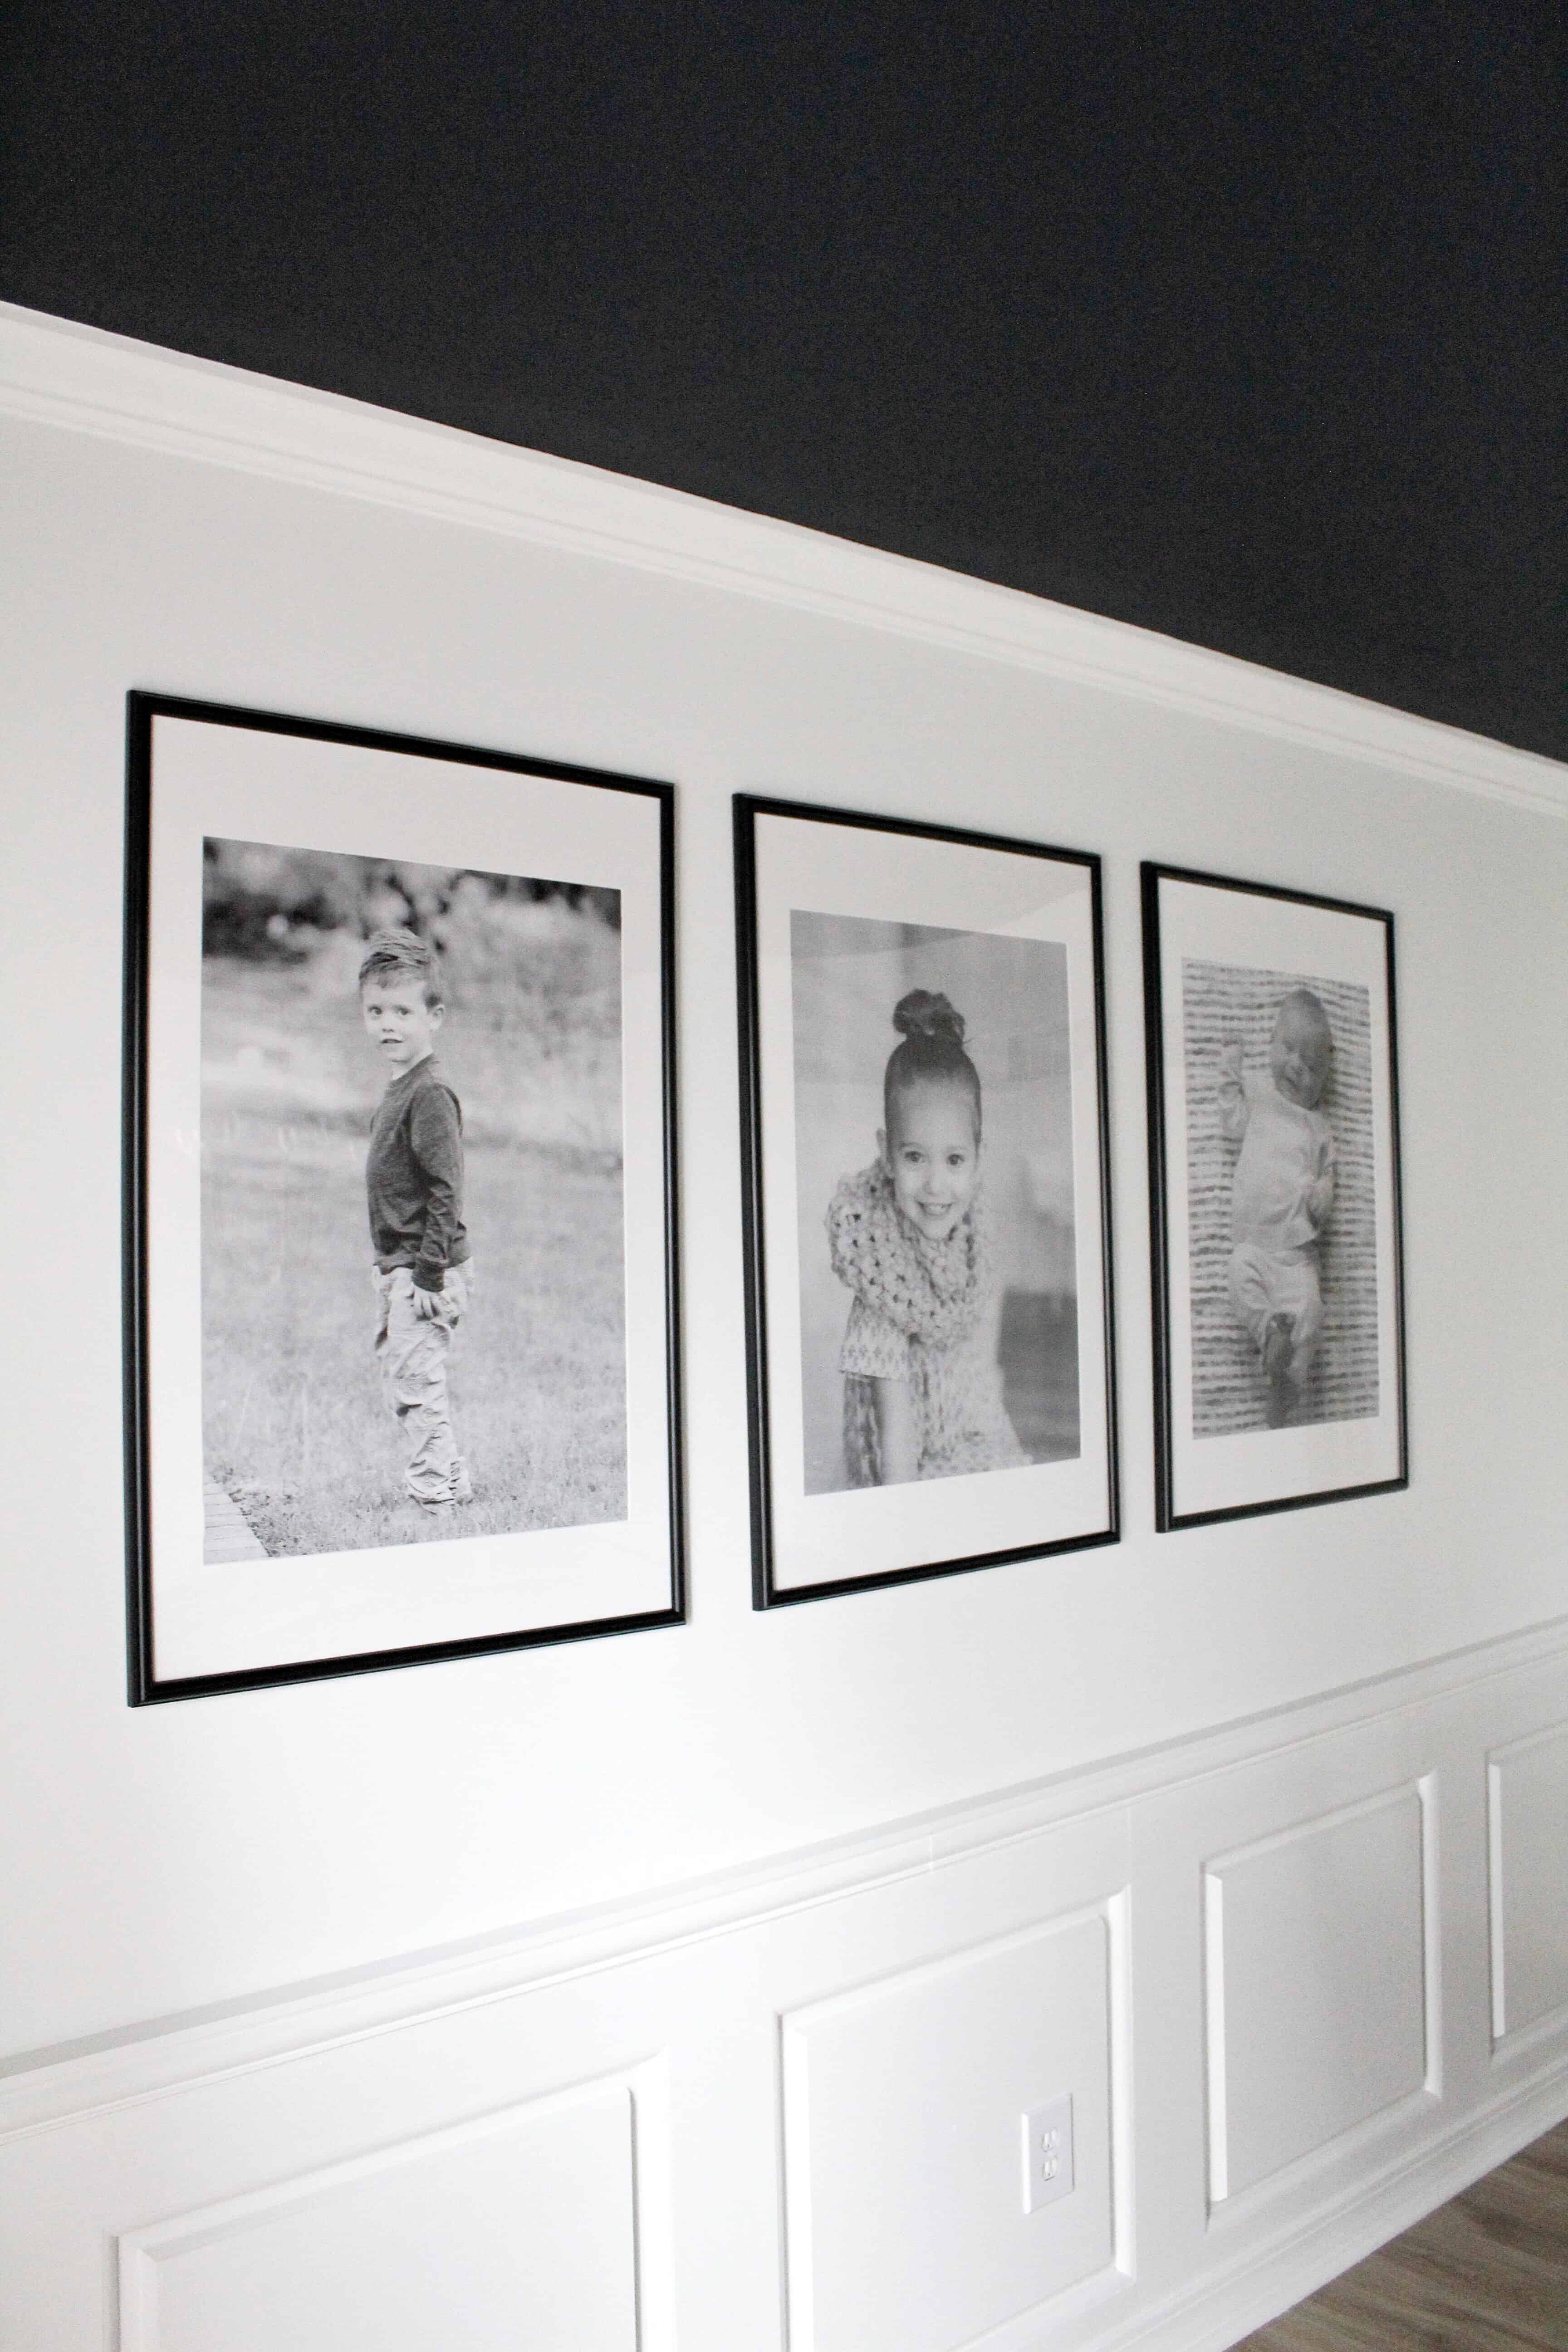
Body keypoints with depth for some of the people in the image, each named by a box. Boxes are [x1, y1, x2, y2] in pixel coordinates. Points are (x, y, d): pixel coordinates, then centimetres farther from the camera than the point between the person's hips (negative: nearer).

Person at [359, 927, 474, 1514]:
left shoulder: (430, 1094, -17)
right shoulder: (398, 1090, 13)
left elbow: (445, 1192, -21)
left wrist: (429, 1274, -21)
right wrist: (393, 1273, 19)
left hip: (421, 1271, -10)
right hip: (398, 1270, 10)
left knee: (417, 1382, -5)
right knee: (399, 1374, 18)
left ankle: (435, 1498, 6)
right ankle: (452, 1481, 30)